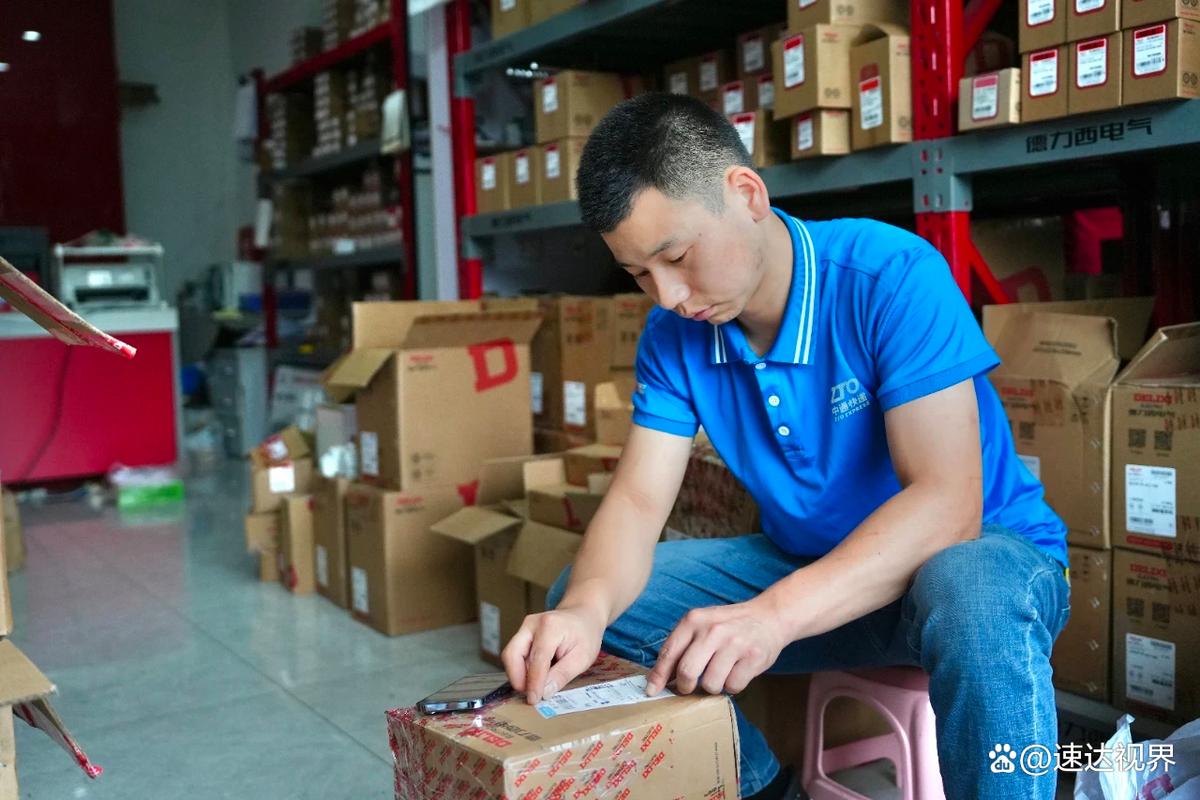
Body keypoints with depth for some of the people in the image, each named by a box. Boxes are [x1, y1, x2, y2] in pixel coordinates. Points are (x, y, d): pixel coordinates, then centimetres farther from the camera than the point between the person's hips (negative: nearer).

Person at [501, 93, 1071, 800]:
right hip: (804, 561, 6)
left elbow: (946, 501, -29)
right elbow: (637, 501, -10)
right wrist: (586, 608, -33)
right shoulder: (675, 335, -6)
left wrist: (777, 614, -41)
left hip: (977, 549, -5)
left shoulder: (893, 277, -23)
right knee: (576, 597, -5)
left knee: (973, 604, -41)